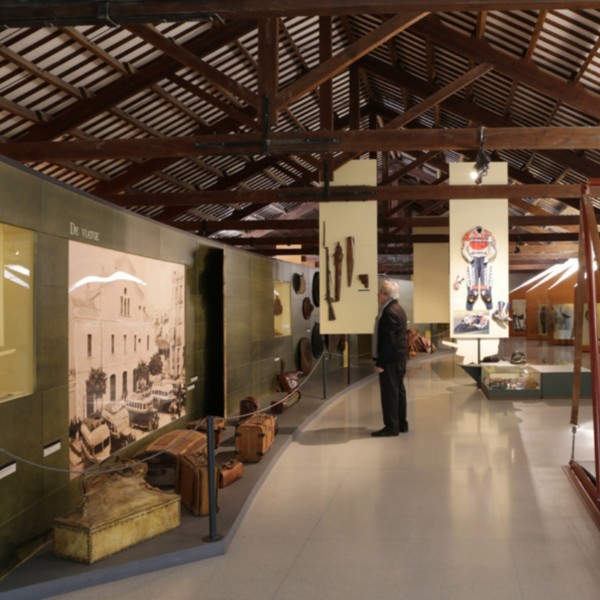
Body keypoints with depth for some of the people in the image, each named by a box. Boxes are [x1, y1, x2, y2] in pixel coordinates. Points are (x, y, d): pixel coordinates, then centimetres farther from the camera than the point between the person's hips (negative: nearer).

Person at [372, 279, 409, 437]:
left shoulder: (389, 313, -19)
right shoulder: (398, 309, 14)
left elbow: (387, 340, -23)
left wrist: (380, 362, -21)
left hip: (390, 359, -10)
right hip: (398, 357, 10)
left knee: (389, 393, -5)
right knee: (398, 390, 14)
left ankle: (391, 427, -2)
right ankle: (401, 424, 21)